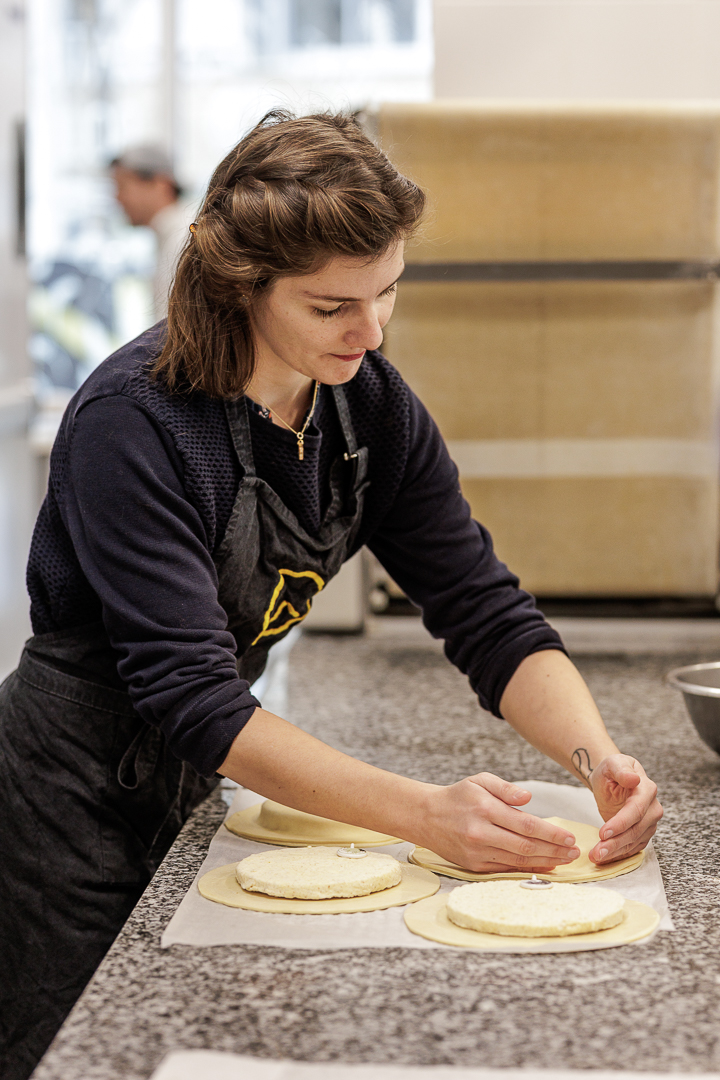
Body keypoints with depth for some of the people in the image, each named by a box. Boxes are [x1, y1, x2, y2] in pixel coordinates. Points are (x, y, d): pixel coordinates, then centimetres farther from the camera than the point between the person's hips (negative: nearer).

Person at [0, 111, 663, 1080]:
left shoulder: (372, 405, -6)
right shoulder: (134, 426, -27)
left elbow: (486, 613, -5)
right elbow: (193, 698, -32)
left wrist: (597, 757, -23)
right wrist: (426, 813, -39)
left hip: (191, 786, 7)